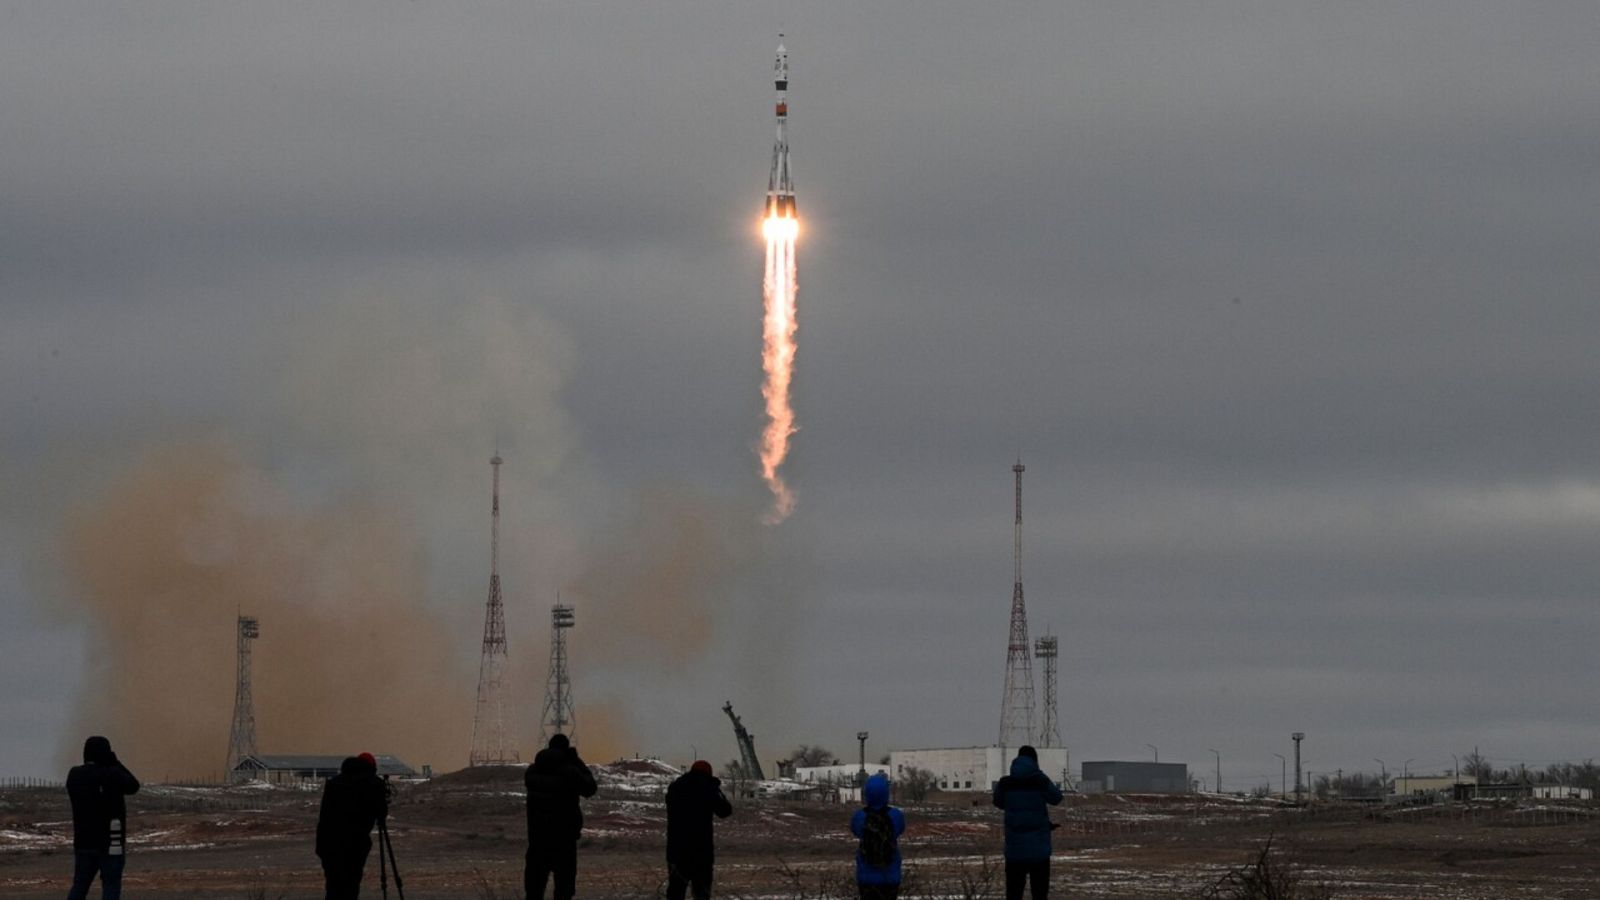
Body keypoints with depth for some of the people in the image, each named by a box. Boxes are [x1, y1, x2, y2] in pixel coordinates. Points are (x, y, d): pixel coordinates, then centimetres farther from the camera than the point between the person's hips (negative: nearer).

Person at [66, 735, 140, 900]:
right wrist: (116, 763, 9)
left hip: (83, 842, 5)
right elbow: (133, 786, 3)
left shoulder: (74, 775, 0)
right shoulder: (112, 774, -14)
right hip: (110, 843, -5)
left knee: (79, 886, 12)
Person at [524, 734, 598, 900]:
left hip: (537, 832, 4)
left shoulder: (532, 771, 0)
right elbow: (589, 789, 1)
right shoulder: (570, 772, -13)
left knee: (536, 874, 9)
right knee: (565, 874, 3)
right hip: (564, 832, -4)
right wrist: (577, 762, 6)